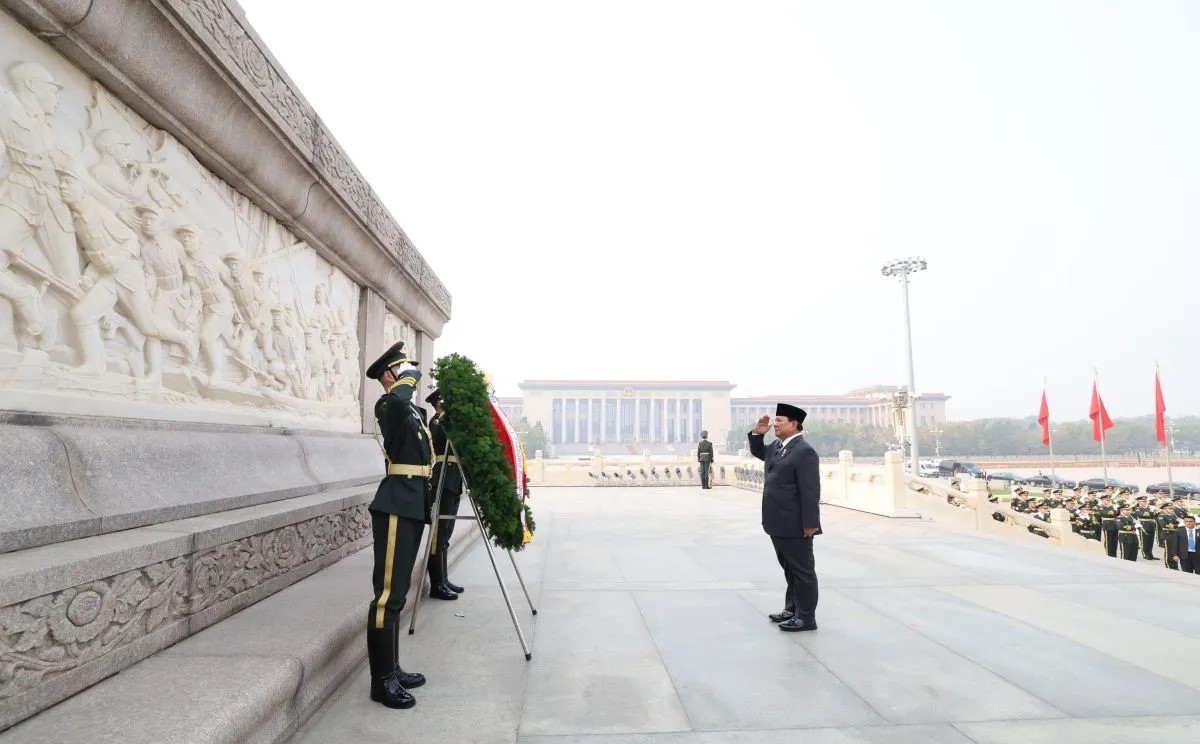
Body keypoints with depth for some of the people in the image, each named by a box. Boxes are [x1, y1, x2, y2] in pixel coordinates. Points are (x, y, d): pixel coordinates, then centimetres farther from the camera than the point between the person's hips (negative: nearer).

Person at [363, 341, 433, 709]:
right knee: (388, 594, -5)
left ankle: (392, 670, 25)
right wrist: (411, 377, -14)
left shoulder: (413, 411, 18)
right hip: (396, 507, -10)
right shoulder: (388, 405, -9)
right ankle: (382, 681, 4)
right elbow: (397, 399, -32)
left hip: (413, 506, 10)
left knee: (396, 593, 15)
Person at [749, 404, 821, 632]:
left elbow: (810, 491, -20)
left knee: (802, 571, 3)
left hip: (795, 525, -9)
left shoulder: (804, 451, -17)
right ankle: (792, 609, 31)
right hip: (779, 524, 9)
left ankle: (806, 617, 12)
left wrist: (809, 524, -21)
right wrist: (758, 433, 11)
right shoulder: (777, 447, 11)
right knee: (790, 570, 19)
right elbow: (757, 452, 30)